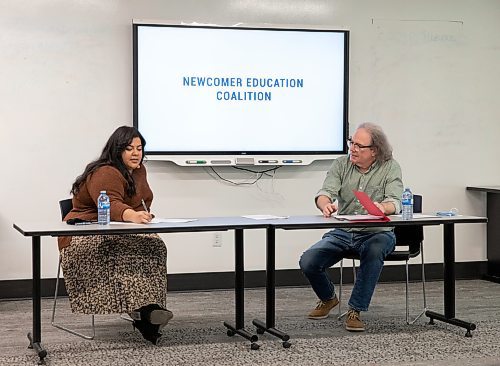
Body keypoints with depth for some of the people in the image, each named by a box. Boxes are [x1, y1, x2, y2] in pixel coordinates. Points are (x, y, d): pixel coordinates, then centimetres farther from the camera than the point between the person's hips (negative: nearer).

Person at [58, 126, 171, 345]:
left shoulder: (138, 170, 13)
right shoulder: (105, 174, -16)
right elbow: (111, 207, -35)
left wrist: (144, 218, 8)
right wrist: (133, 216, -54)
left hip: (119, 234, 7)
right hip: (87, 235, -7)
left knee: (154, 245, -25)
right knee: (124, 253, -38)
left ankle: (148, 310, -38)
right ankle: (141, 310, -46)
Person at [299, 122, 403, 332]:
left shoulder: (390, 167, -4)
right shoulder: (341, 164, 3)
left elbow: (395, 202, -16)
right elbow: (325, 193, -9)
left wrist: (383, 207, -42)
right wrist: (325, 204, -35)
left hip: (377, 233, -3)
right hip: (343, 232, 3)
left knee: (374, 252, -39)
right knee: (307, 262, -17)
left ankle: (355, 311, -25)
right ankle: (328, 298, 16)